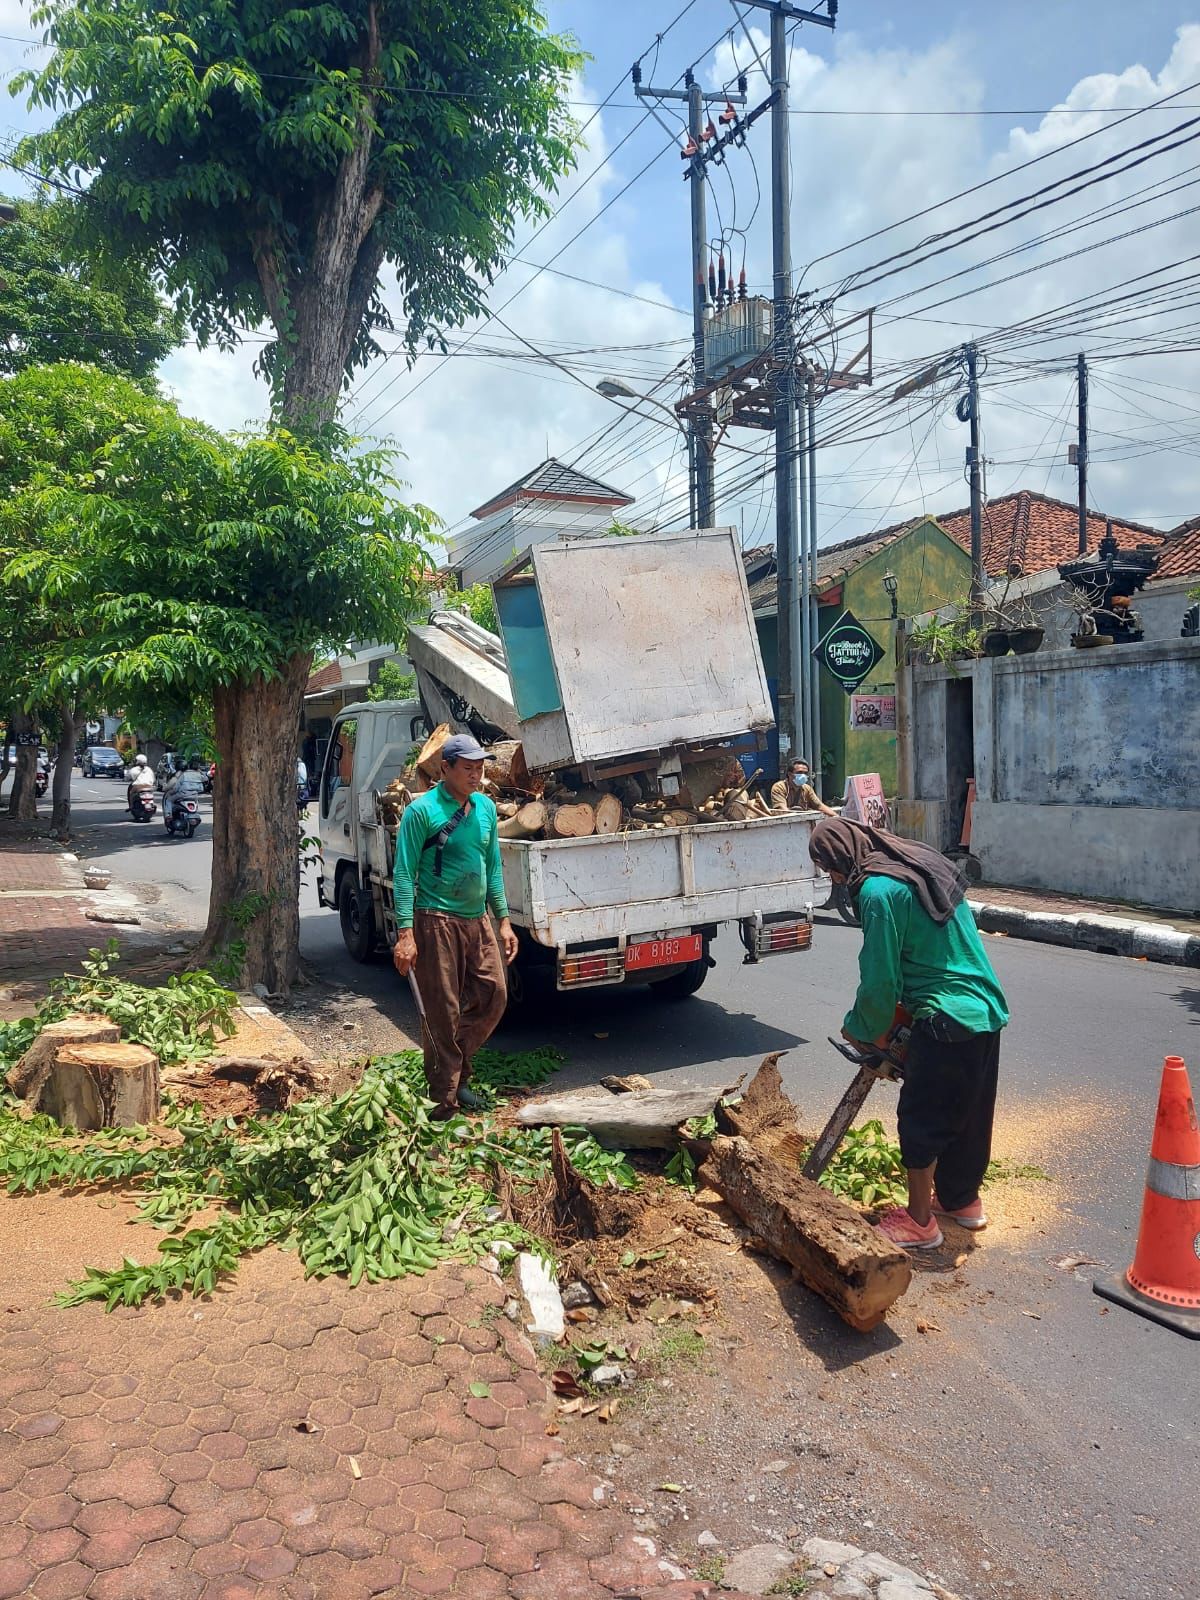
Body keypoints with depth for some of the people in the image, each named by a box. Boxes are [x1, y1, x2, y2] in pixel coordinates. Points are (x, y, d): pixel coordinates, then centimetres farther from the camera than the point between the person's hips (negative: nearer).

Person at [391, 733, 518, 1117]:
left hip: (477, 919, 7)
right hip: (437, 922, -7)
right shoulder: (422, 810, -11)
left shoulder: (485, 808, 9)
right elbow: (404, 874, -12)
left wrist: (503, 920, 12)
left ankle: (456, 1072, 29)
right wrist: (405, 934, -18)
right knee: (442, 1013, -1)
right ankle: (444, 1102, 11)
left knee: (494, 995, 9)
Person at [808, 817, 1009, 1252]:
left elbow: (880, 978, -14)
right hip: (987, 1008, 9)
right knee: (969, 1111, 21)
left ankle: (919, 1221, 15)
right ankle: (963, 1200, 37)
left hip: (946, 1020, -9)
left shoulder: (878, 891, -17)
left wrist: (861, 1030, 4)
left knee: (921, 1118, 5)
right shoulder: (926, 863, 10)